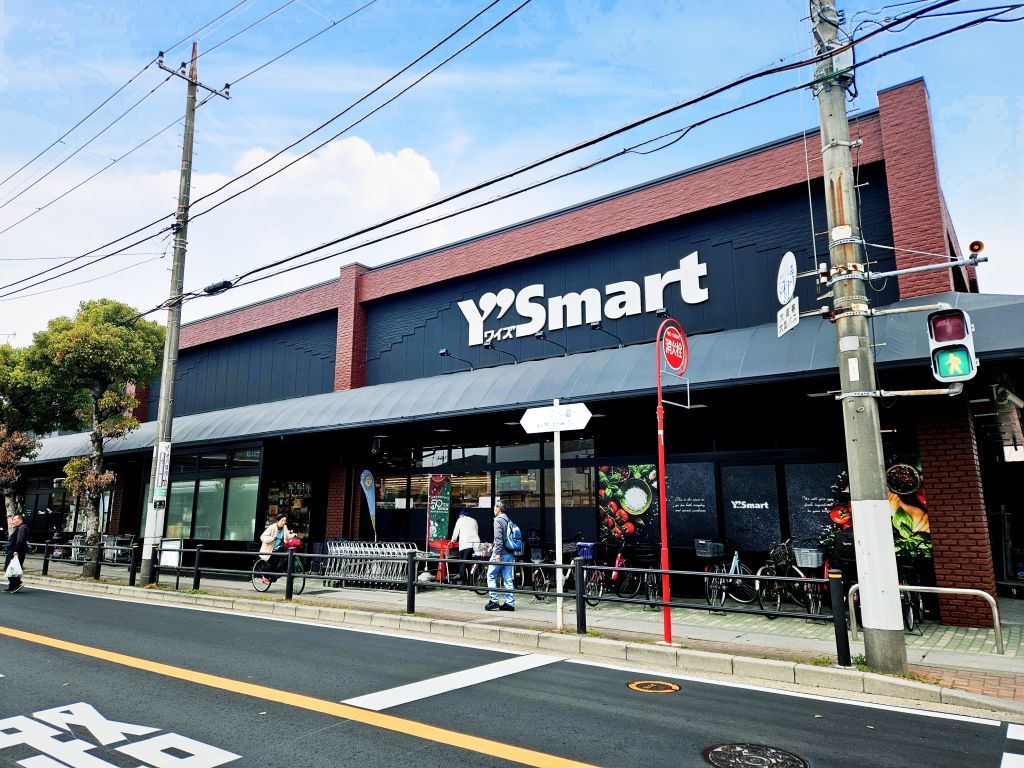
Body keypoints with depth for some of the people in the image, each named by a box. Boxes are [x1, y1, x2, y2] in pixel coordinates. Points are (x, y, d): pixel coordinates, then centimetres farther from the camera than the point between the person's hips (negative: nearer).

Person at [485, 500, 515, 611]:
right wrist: (492, 545, 33)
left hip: (500, 553, -8)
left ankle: (494, 601, 1)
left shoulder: (498, 520, -10)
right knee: (507, 579, 8)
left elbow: (498, 538, -19)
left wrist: (497, 553, -21)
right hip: (509, 554, 8)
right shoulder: (508, 520, 15)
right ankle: (510, 603, 8)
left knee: (491, 576, 3)